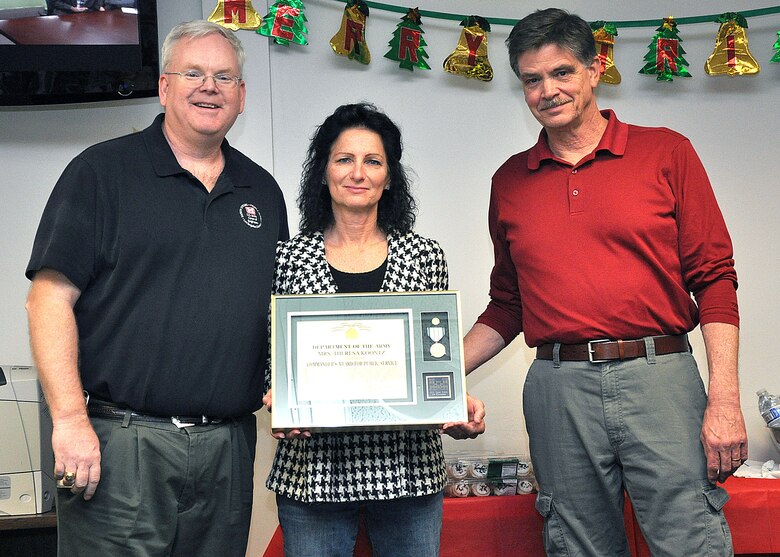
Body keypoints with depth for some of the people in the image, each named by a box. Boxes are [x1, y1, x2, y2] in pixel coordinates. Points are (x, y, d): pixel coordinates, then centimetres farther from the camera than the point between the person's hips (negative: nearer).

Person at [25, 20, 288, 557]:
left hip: (229, 448, 5)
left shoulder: (262, 191, 14)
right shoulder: (102, 171, -1)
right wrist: (71, 419, -15)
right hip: (116, 448, -4)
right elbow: (50, 297, -7)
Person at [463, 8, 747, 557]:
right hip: (558, 389, 3)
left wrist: (725, 399, -8)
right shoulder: (510, 181, 13)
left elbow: (714, 279, 0)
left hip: (660, 379, -2)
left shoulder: (666, 153, 4)